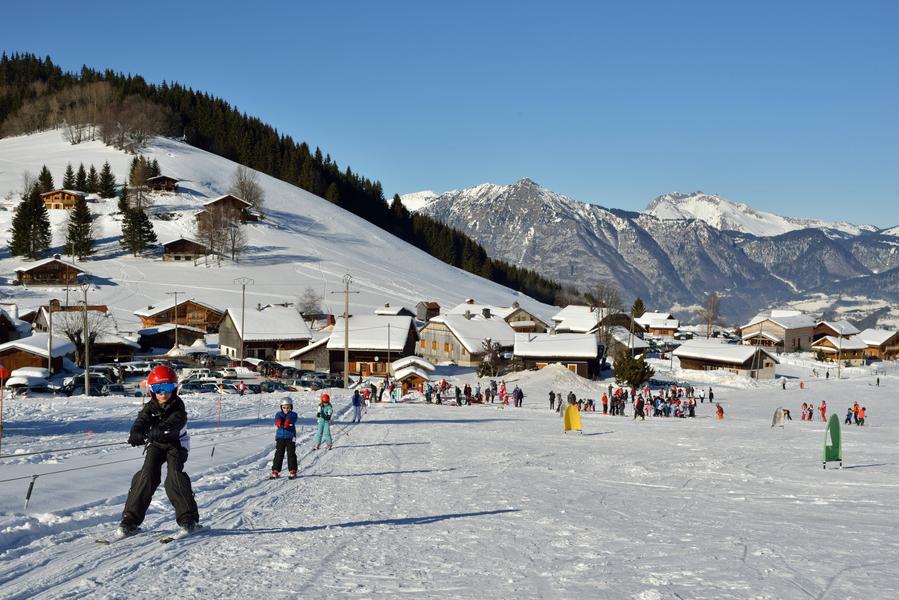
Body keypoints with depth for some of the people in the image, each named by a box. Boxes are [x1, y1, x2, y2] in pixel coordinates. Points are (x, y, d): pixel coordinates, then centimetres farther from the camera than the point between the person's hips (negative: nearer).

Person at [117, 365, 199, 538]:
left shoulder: (178, 406, -14)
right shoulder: (149, 407, -7)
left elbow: (175, 422, -34)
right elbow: (141, 422, -25)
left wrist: (159, 430, -55)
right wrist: (136, 434, -50)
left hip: (176, 444, -2)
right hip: (155, 445, 2)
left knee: (175, 475, -21)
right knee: (147, 475, -15)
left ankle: (188, 518, -12)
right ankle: (131, 519, -10)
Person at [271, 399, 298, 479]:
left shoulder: (293, 415, 3)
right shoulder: (279, 414, 8)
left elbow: (290, 420, -20)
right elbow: (277, 420, -15)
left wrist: (287, 423, -41)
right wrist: (279, 423, -38)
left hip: (290, 437, -2)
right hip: (280, 437, 2)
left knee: (291, 454, -1)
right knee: (278, 454, 2)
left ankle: (293, 471, 6)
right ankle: (275, 471, 7)